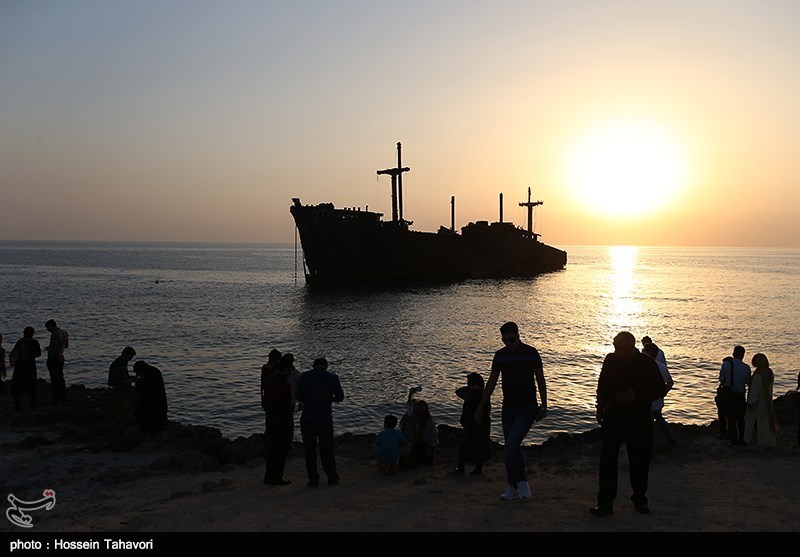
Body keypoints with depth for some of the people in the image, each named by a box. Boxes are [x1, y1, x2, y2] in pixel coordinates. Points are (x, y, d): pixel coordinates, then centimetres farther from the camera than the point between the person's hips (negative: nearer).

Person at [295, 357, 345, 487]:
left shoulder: (304, 376, -1)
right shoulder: (332, 377, -1)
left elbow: (298, 396, 1)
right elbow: (340, 397, 3)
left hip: (308, 419, 0)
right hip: (325, 419, 0)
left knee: (310, 450, 8)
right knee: (327, 450, 12)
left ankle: (313, 480, 9)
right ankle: (332, 478, 16)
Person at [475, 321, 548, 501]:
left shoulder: (531, 353, -5)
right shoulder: (500, 355, 5)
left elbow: (540, 380, -1)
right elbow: (492, 382, 11)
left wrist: (544, 406, -6)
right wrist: (481, 406, 9)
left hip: (527, 408, -4)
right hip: (508, 408, 4)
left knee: (512, 445, -17)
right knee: (510, 448, 6)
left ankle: (522, 482, 0)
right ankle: (513, 488, 16)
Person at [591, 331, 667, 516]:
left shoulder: (647, 364, -8)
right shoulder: (610, 360, -1)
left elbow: (661, 389, -4)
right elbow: (602, 386, 11)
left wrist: (636, 397, -16)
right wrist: (601, 408, 7)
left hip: (640, 419, -1)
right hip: (613, 416, 2)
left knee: (639, 461, 8)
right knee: (607, 460, -1)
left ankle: (639, 499, 26)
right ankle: (605, 503, 4)